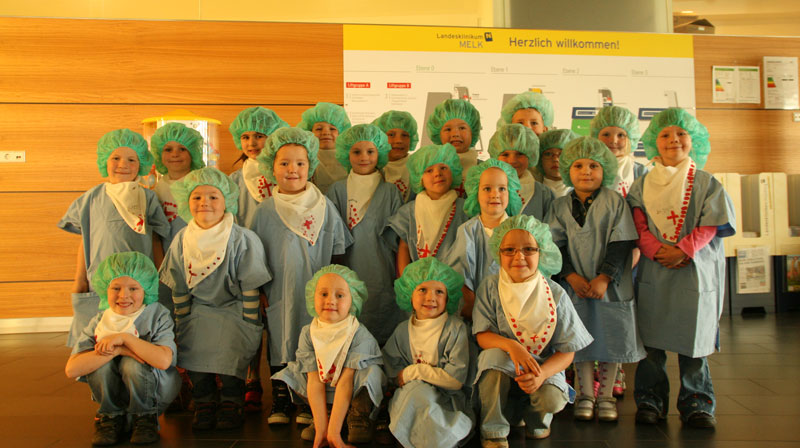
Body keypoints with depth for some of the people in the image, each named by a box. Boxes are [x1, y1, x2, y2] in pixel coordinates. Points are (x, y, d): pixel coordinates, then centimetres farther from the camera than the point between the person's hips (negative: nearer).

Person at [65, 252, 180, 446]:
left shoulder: (158, 315, -14)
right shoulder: (99, 322, -7)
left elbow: (164, 360, -32)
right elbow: (71, 370, -22)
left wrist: (125, 338, -30)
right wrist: (119, 350, -30)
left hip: (155, 391, -3)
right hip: (115, 394, 3)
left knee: (132, 363, -30)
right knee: (102, 361, -24)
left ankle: (145, 416, -4)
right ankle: (111, 416, 0)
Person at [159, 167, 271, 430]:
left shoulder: (241, 240, -14)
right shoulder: (182, 241, -3)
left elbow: (249, 288, -11)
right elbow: (179, 289, 5)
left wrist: (248, 324, -12)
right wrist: (182, 322, 3)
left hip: (234, 309, -3)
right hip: (199, 310, 4)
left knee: (231, 352, -20)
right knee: (193, 347, -13)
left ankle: (231, 403, 4)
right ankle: (204, 403, 9)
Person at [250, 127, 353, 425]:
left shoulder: (324, 207, 1)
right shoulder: (266, 211, 2)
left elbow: (337, 253, 5)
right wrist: (260, 293, 4)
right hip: (279, 296, 1)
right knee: (280, 347, 8)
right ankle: (280, 406, 22)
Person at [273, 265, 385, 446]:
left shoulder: (360, 335, -22)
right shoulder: (308, 334, -12)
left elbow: (346, 382, -28)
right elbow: (315, 381, -17)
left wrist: (334, 431, -33)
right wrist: (321, 428, -27)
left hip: (354, 393, -3)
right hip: (321, 397, 4)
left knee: (372, 372, -31)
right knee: (290, 373, -12)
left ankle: (359, 417, -5)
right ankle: (319, 419, -2)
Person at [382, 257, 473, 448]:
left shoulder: (455, 329, -6)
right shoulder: (403, 330, 7)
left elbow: (456, 378, -12)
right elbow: (391, 368, 4)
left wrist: (413, 372, -9)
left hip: (447, 398, -3)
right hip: (410, 394, 3)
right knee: (416, 389, -29)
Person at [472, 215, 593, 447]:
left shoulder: (555, 294, -8)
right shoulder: (490, 287, -7)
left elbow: (567, 350, -8)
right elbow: (482, 335, -11)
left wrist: (541, 374, -27)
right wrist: (511, 345, -33)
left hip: (545, 366, 0)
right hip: (502, 370, 0)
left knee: (551, 400, -29)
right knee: (493, 355, -33)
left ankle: (535, 421, 14)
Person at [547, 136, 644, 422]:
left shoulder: (615, 201, -3)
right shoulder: (560, 206, 3)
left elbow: (621, 244, -8)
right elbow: (557, 245, 1)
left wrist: (604, 278, -16)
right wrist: (571, 276, -12)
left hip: (610, 286, -1)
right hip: (575, 285, 2)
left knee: (611, 339, 4)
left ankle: (605, 396, 19)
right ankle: (585, 395, 20)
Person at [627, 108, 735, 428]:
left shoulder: (706, 183, 5)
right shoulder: (642, 185, 9)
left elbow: (710, 226, -2)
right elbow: (638, 227, 3)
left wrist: (682, 250, -15)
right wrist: (657, 250, -14)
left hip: (695, 271, -1)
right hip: (653, 270, 1)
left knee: (692, 339, 2)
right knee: (650, 338, 2)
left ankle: (696, 402, 13)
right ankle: (650, 399, 14)